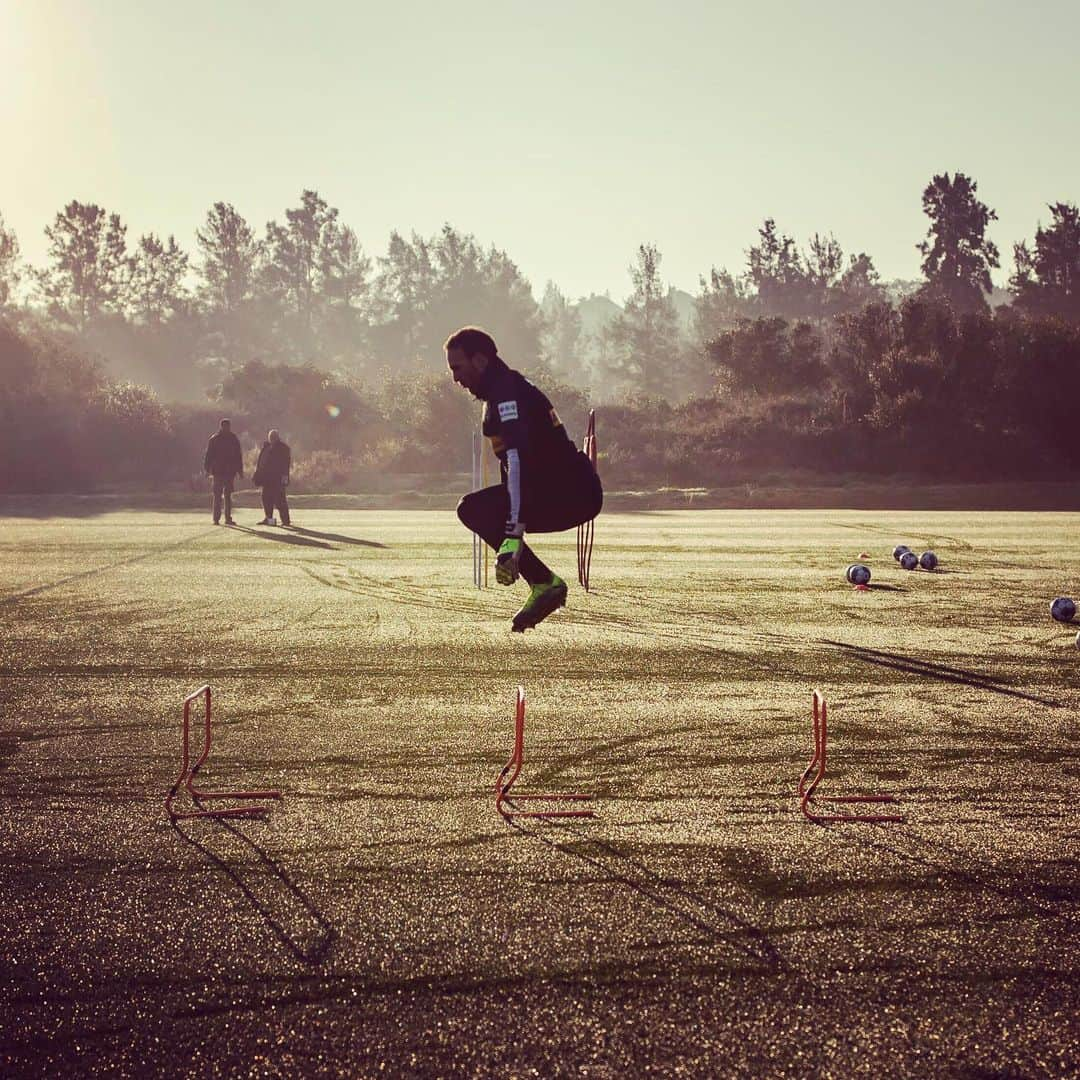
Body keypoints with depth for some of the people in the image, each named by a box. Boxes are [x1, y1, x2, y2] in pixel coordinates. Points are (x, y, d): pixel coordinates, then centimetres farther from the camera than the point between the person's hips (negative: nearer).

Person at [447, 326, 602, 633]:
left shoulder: (506, 392, -15)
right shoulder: (502, 389, 19)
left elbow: (518, 459, -28)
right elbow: (512, 462, 27)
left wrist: (513, 534, -35)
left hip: (571, 493, -10)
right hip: (573, 495, 10)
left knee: (474, 509, -14)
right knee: (476, 509, 16)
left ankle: (545, 583, -14)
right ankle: (543, 585, 10)